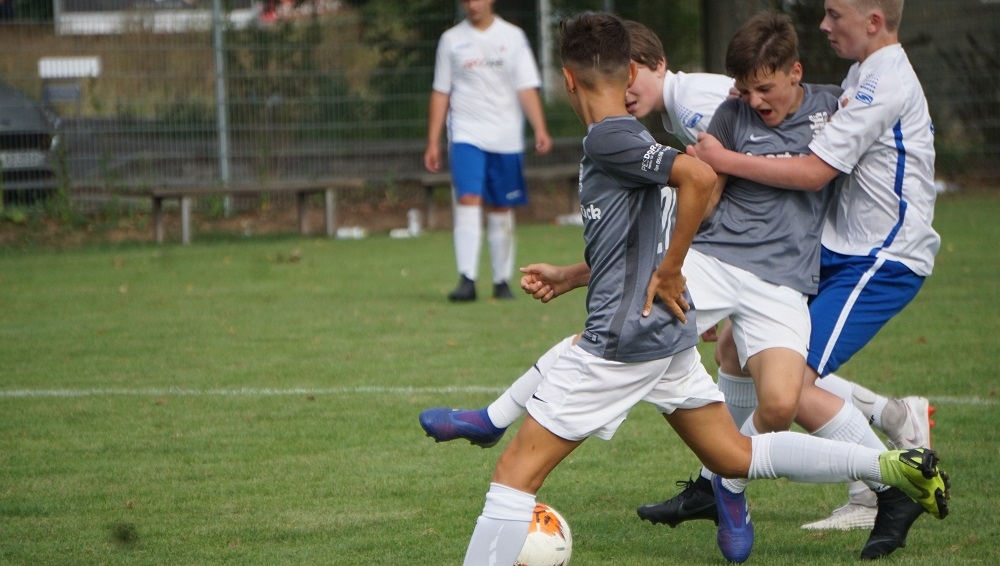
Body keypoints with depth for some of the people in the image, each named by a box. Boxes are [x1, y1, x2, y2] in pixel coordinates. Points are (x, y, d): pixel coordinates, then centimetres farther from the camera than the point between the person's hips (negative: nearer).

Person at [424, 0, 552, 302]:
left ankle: (502, 281, 15)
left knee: (502, 209, 5)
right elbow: (440, 93, 9)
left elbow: (527, 88, 0)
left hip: (506, 138, 1)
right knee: (467, 200, -16)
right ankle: (467, 280, -21)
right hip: (466, 135, -1)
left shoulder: (512, 37, 5)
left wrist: (540, 130, -13)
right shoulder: (451, 39, 7)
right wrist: (432, 142, 5)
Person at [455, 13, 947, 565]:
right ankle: (894, 465, 14)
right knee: (737, 457, 18)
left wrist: (667, 273, -20)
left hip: (623, 337, -9)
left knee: (515, 471, -7)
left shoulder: (607, 138, -12)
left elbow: (699, 175, -27)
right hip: (668, 333, 10)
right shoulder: (633, 141, 16)